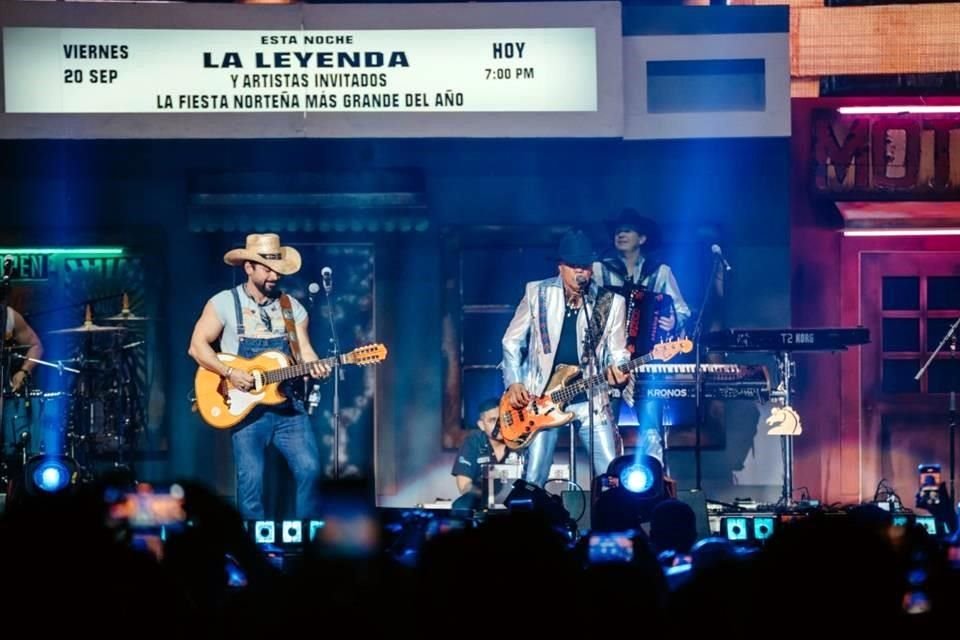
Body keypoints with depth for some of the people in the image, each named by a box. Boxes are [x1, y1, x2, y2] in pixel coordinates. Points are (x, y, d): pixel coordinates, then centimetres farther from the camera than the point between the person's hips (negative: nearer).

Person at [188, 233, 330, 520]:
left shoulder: (292, 307, 11)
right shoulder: (224, 303, -1)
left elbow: (304, 350, 8)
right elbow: (197, 346, -4)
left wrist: (314, 366, -16)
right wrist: (230, 373, -16)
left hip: (287, 404, 3)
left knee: (309, 468, -10)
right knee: (251, 479, -9)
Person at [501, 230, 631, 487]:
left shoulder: (611, 302, 0)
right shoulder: (537, 293, 0)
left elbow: (617, 352, 6)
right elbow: (512, 342, 8)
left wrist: (617, 371, -17)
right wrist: (514, 383, -3)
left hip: (591, 400, 1)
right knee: (532, 480, -5)